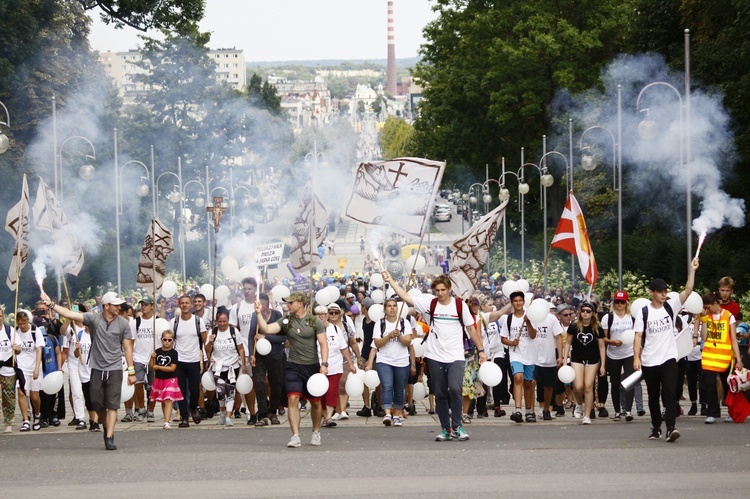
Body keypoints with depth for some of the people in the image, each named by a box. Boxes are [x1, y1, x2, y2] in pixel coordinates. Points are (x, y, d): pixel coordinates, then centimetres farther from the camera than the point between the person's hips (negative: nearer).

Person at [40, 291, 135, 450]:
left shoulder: (123, 324, 0)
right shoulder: (93, 319, -2)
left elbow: (128, 348, 3)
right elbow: (70, 314, -9)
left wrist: (131, 371, 1)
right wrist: (51, 305, -19)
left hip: (115, 369, -1)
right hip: (97, 369, 1)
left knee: (112, 405, -8)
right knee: (97, 403, 5)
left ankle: (109, 438, -10)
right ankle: (107, 427, 32)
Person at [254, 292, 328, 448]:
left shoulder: (315, 321, -3)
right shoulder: (286, 321, 3)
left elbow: (323, 343, -4)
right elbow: (266, 329, -5)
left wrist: (324, 364, -13)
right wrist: (258, 314, -16)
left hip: (312, 366, -1)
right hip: (293, 366, 1)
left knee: (315, 402, 11)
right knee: (293, 399, -15)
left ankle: (316, 432, 32)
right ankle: (295, 436, -16)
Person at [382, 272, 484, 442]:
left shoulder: (460, 305, 0)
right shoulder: (430, 303, 2)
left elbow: (471, 329, 6)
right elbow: (406, 297, -1)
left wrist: (481, 350, 6)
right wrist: (391, 281, -6)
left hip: (455, 357, -2)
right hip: (435, 358, 2)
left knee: (455, 389, -20)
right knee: (440, 395, 7)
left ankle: (457, 426, -8)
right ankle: (446, 429, 16)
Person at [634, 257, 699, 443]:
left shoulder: (671, 306, 2)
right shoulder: (643, 312, -1)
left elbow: (688, 290, -9)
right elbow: (638, 336, -2)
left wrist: (692, 270, -17)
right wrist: (636, 357, -11)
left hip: (668, 359, -1)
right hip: (649, 362, 1)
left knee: (669, 393, -14)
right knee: (653, 396, 11)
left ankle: (670, 428, -22)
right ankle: (656, 427, 24)